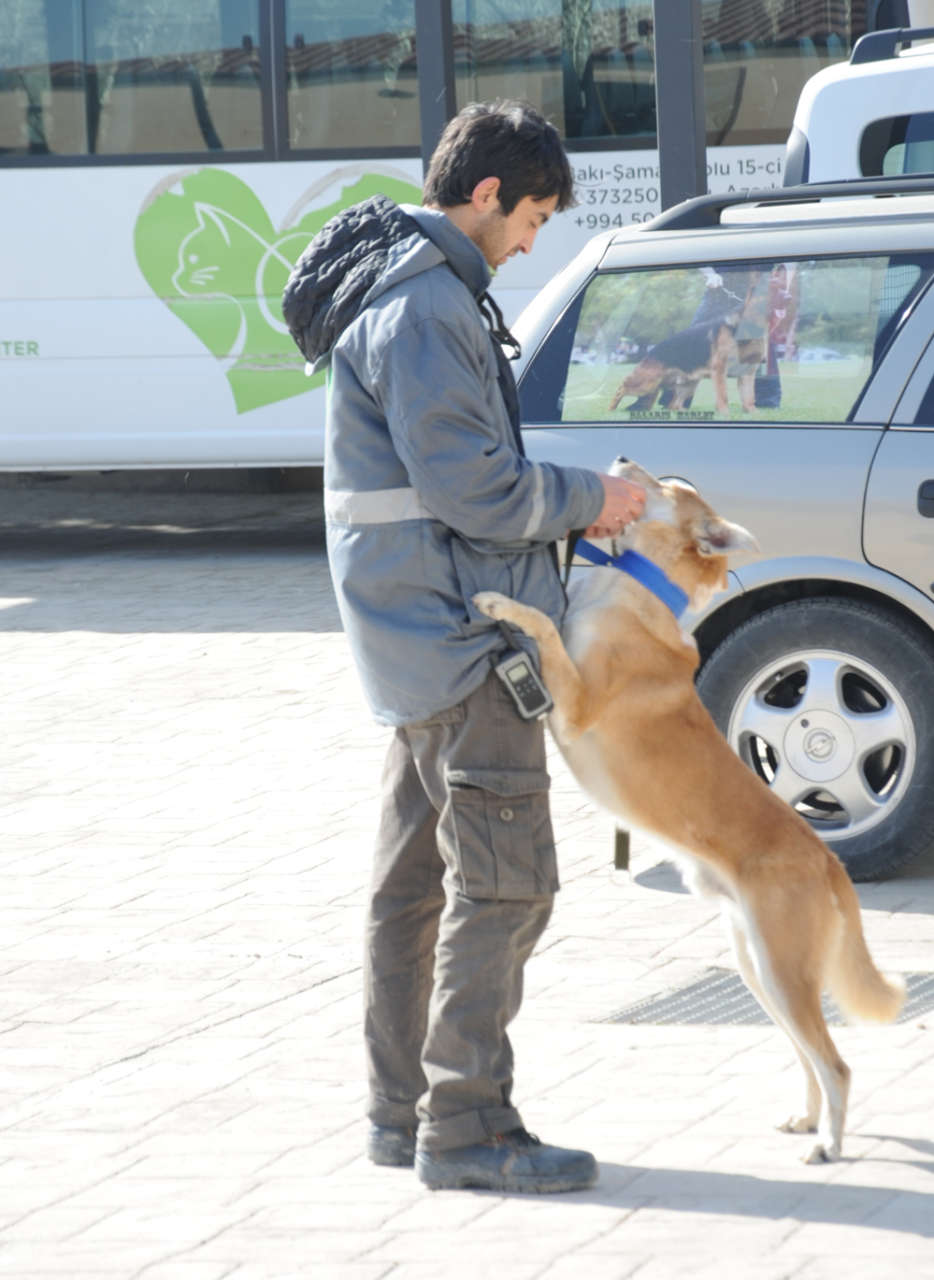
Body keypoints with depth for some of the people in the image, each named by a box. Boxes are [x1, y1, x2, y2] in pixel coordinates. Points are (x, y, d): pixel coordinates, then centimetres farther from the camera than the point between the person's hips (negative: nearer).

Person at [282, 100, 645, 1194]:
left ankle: (401, 1112, 20)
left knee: (417, 878, 14)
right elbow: (469, 487, -22)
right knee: (504, 877, -9)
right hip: (457, 635, -11)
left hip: (419, 634, 11)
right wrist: (586, 500, -8)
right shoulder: (426, 305, -18)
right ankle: (466, 1127, -7)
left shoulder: (403, 285, 16)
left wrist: (563, 506, 10)